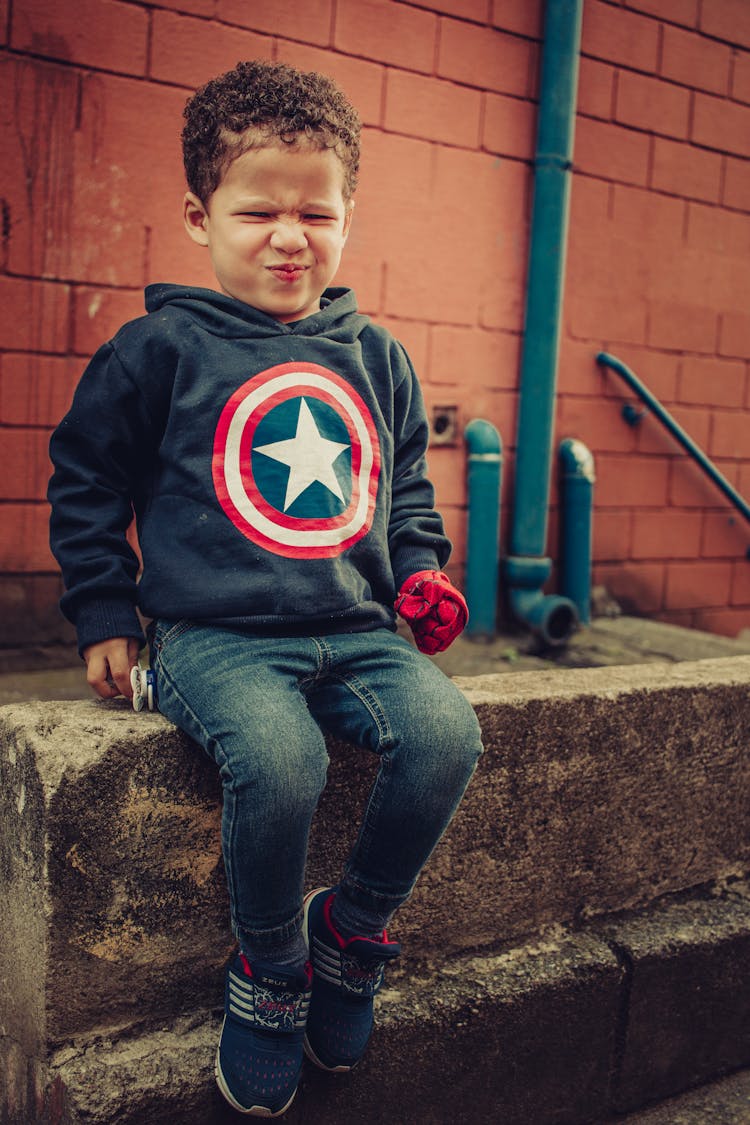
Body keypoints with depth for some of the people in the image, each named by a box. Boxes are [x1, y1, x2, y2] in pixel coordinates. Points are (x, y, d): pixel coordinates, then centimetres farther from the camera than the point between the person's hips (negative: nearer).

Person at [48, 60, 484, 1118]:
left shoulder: (375, 356, 14)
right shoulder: (162, 345, 1)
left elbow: (407, 482, 26)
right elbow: (85, 478, 8)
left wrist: (421, 568, 9)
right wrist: (105, 613, 5)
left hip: (357, 630, 5)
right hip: (215, 635, -4)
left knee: (447, 732, -21)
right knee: (277, 760, -31)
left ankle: (353, 928, 6)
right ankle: (268, 971, 0)